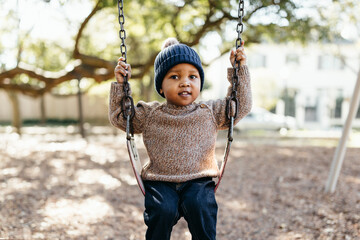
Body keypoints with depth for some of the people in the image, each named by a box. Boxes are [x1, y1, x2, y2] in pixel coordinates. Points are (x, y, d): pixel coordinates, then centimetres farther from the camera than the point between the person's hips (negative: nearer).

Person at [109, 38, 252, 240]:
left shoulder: (210, 113, 7)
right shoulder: (149, 114, 7)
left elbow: (241, 106, 9)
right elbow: (119, 117, 16)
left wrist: (239, 71, 3)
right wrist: (120, 84, 5)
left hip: (198, 181, 0)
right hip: (160, 182, 0)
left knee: (200, 206, -29)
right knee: (163, 210, -27)